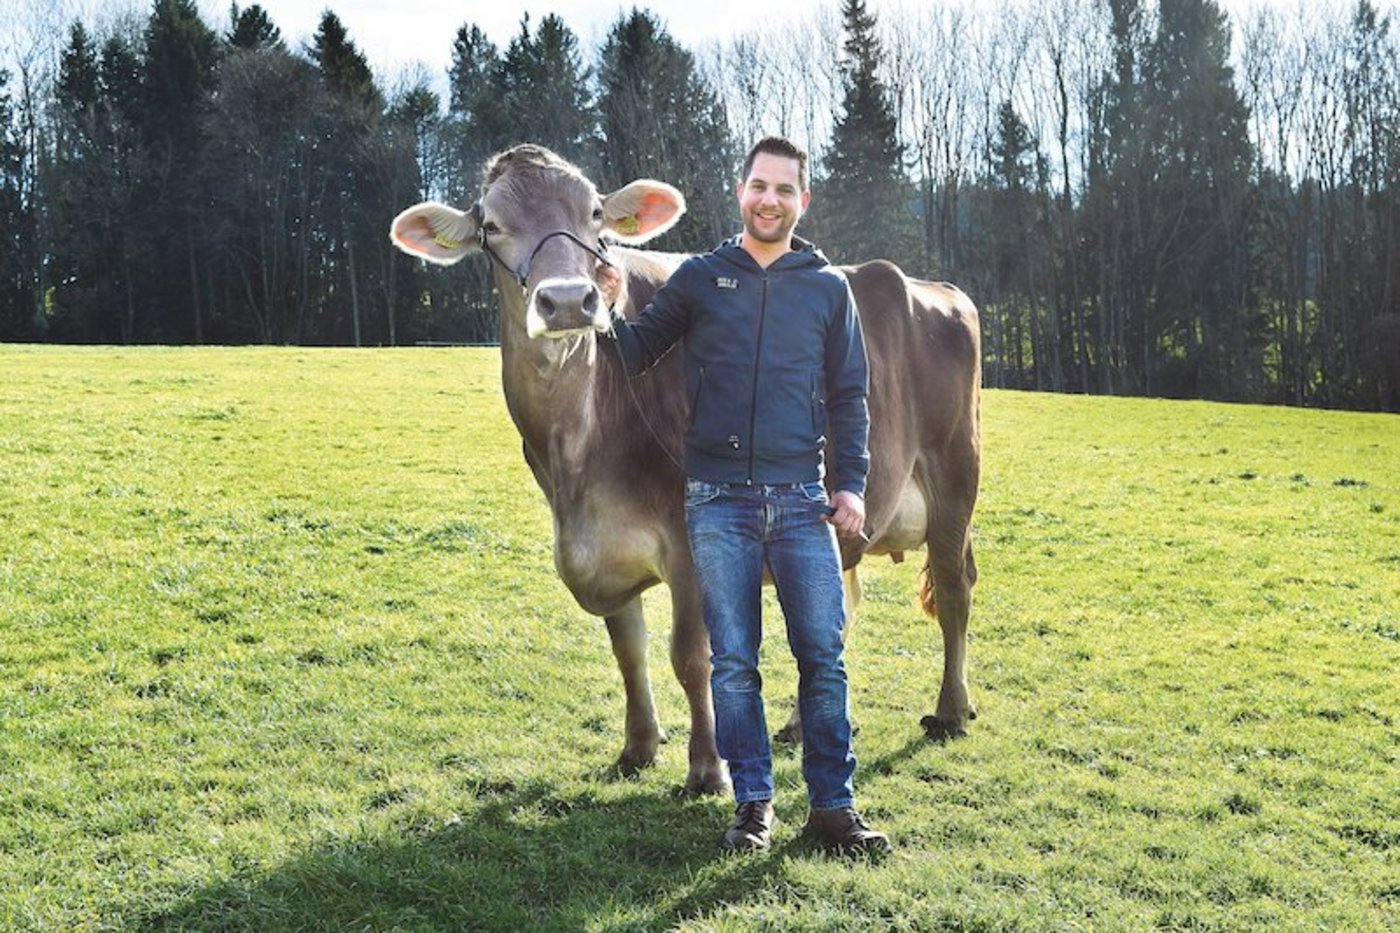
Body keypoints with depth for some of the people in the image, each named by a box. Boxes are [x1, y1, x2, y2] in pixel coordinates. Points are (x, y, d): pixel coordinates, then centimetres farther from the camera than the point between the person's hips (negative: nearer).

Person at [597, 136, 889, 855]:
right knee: (733, 661, 3)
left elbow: (849, 396, 11)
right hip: (717, 501, 0)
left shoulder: (828, 288, 10)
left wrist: (852, 483, 1)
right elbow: (635, 354, 13)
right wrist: (609, 310, -7)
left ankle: (833, 807, 9)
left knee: (823, 656, 0)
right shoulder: (700, 278, 8)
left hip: (802, 499, 0)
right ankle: (753, 805, 14)